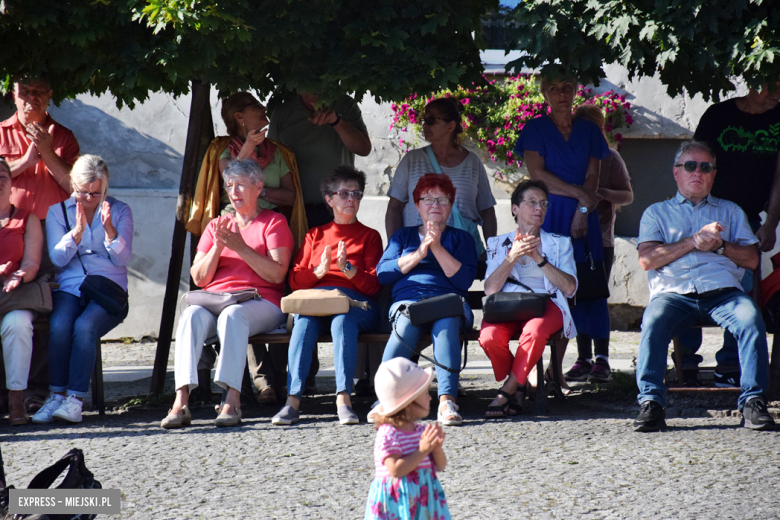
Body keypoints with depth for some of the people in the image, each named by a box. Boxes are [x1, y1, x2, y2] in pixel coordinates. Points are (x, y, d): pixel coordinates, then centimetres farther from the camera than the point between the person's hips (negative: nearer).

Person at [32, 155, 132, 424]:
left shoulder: (120, 211, 10)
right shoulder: (57, 211, 13)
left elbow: (121, 258, 0)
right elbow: (58, 257, 1)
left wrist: (109, 228, -16)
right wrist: (77, 230, -14)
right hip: (68, 288, 1)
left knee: (85, 326, -32)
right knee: (59, 325, -32)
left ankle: (75, 399, -32)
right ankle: (56, 395, -24)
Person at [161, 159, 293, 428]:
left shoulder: (274, 223, 10)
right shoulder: (216, 225, 23)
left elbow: (277, 275, -5)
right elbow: (199, 278, 14)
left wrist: (240, 247, -12)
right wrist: (217, 246, -3)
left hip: (261, 303, -3)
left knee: (232, 315, -39)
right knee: (192, 315, -32)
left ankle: (232, 399, -46)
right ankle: (181, 401, -45)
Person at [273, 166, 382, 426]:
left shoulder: (369, 236, 19)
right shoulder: (315, 236, 25)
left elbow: (373, 285, 6)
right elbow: (295, 280, 13)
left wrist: (348, 269, -12)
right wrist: (319, 271, -7)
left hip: (355, 301, -1)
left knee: (343, 318, -38)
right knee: (304, 319, -35)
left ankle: (343, 398, -47)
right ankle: (293, 399, -44)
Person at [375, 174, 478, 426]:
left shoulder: (461, 238, 23)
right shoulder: (404, 236, 27)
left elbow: (464, 280, 4)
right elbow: (382, 273, 11)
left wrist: (438, 248, -3)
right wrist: (418, 254, 1)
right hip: (407, 298, 1)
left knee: (447, 323, -38)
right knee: (406, 324, -37)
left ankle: (447, 400, -49)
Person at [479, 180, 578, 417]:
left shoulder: (559, 244, 18)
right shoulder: (499, 244, 19)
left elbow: (569, 287, 1)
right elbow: (490, 289, 2)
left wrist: (539, 258, -8)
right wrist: (512, 257, -11)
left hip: (546, 304, -1)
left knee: (535, 331, -39)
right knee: (489, 337, -34)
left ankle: (507, 390, -19)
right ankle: (518, 386, -7)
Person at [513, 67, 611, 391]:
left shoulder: (588, 131, 15)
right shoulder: (535, 129, 6)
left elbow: (592, 176, 8)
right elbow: (537, 174, -5)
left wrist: (583, 210, -8)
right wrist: (579, 194, -9)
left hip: (581, 217, 3)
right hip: (546, 216, -3)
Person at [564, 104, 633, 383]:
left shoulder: (610, 157, 1)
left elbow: (628, 196, 0)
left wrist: (603, 193, -19)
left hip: (601, 238, -4)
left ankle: (601, 359, -7)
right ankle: (584, 358, 8)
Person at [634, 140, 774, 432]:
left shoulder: (730, 212, 28)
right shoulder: (657, 213, 23)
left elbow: (751, 259, 17)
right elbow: (647, 259, 5)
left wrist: (719, 245, -1)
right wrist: (694, 241, -2)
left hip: (722, 291, 1)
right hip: (673, 293, -1)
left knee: (750, 319, -32)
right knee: (653, 322, -35)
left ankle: (753, 400, -32)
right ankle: (650, 403, -35)